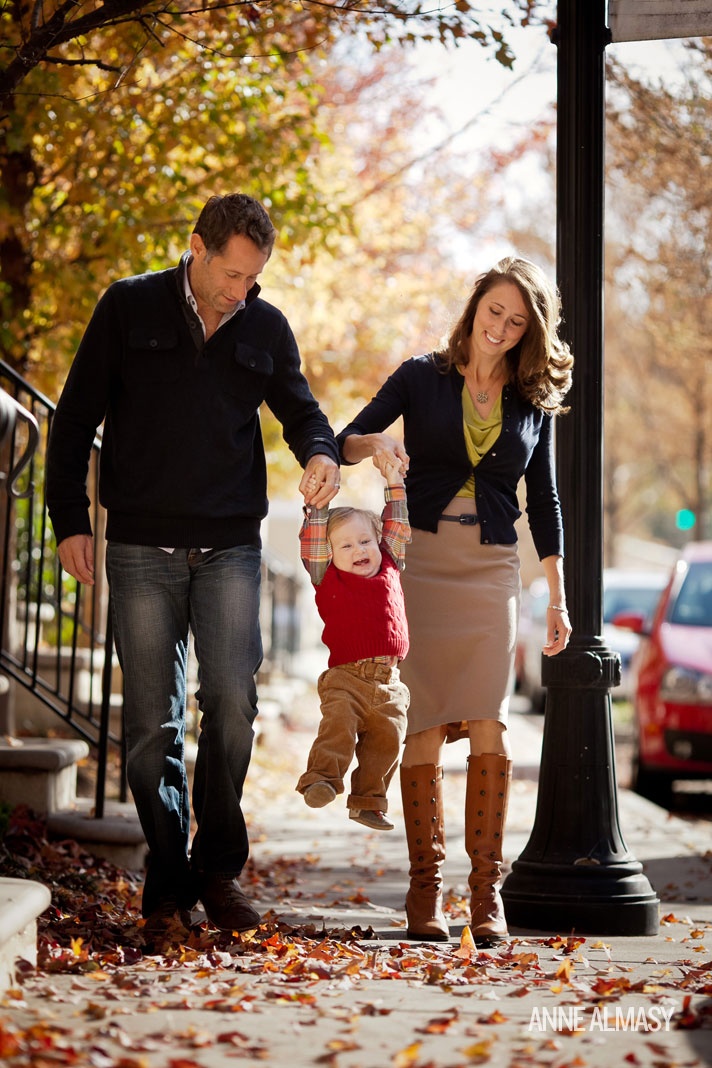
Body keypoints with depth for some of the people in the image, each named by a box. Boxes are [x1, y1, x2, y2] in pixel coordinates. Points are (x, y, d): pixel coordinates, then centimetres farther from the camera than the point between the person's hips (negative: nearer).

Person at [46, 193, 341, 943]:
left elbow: (299, 407, 18)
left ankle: (219, 867, 5)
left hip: (230, 549, 1)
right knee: (151, 721, 0)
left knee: (231, 700, -12)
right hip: (141, 549, -1)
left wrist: (320, 453, -6)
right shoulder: (128, 309, 2)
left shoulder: (266, 327, 9)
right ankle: (167, 882, 11)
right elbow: (75, 417, 5)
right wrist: (70, 518, -1)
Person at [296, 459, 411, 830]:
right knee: (338, 724, -26)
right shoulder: (329, 578, 8)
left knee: (387, 739, 2)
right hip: (345, 677, -3)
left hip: (389, 681, 3)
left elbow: (396, 528, 21)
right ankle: (321, 779, -22)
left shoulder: (390, 569, 16)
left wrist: (394, 483, 20)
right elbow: (314, 539, 1)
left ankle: (368, 800, 13)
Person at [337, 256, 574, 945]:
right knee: (423, 723, -4)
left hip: (491, 570, 1)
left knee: (488, 722, -8)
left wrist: (557, 597, 12)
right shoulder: (422, 377, 6)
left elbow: (544, 500, 15)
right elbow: (343, 442, 2)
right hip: (419, 562, -1)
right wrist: (376, 443, -21)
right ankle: (425, 882, 3)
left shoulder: (535, 401, 11)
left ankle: (486, 889, -3)